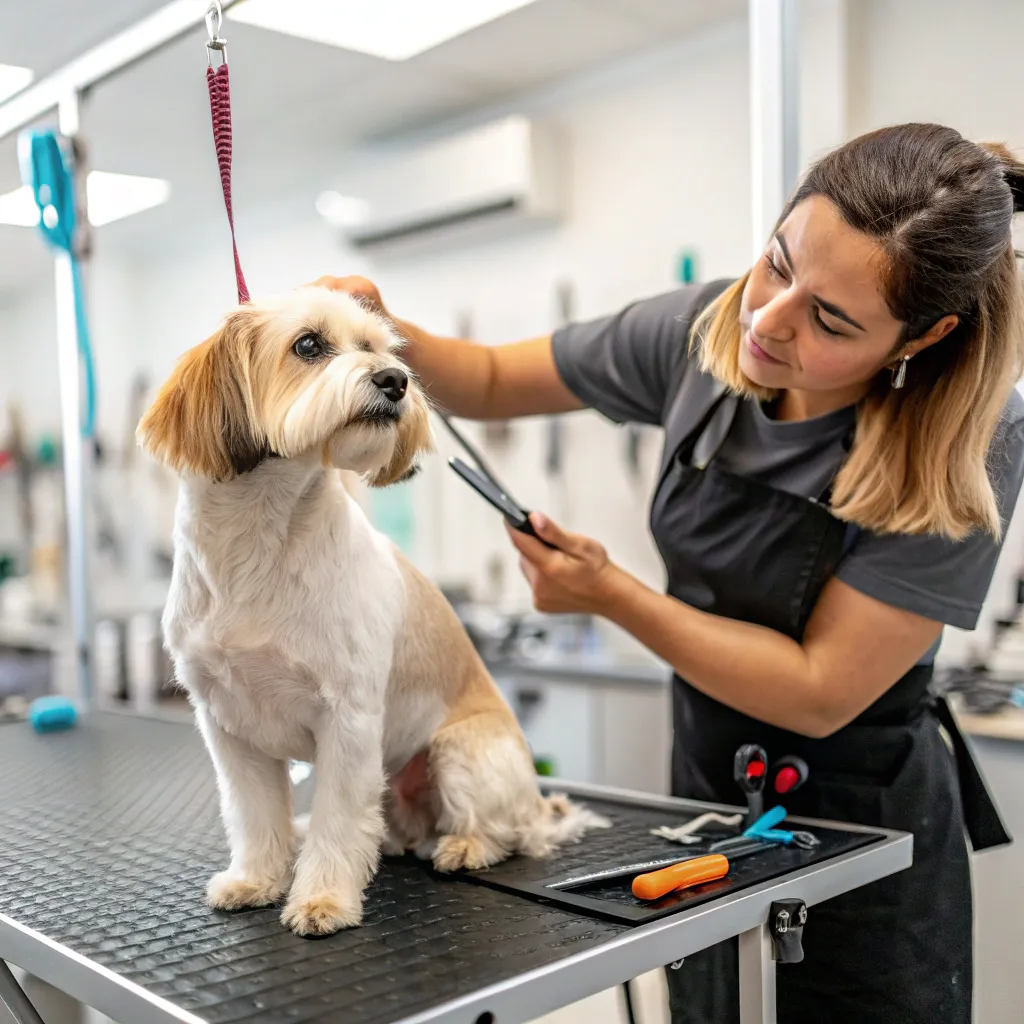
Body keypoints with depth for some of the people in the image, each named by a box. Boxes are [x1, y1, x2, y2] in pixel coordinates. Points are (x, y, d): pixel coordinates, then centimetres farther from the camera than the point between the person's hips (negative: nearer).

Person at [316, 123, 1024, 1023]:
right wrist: (384, 330, -19)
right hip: (708, 788, 5)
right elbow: (493, 382, 0)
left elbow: (820, 694, -24)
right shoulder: (707, 331, -13)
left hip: (859, 829, -4)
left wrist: (611, 596, -23)